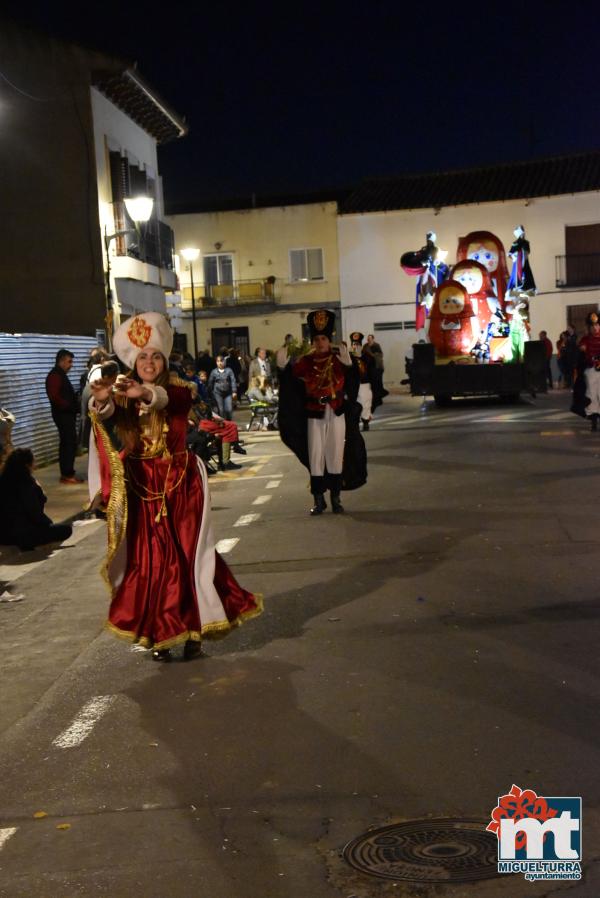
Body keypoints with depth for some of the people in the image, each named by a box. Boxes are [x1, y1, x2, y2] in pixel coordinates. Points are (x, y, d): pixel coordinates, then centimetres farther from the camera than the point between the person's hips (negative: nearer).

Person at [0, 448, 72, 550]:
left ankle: (24, 541, 10)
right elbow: (35, 514, -17)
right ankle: (28, 542, -8)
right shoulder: (26, 484, -20)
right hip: (22, 532, -9)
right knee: (66, 529, 0)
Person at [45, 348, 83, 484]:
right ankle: (67, 474, -9)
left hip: (66, 414, 10)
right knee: (70, 443, -11)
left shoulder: (60, 375, 19)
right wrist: (71, 406, -19)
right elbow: (54, 396, -24)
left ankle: (67, 473, 15)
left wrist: (75, 403, 7)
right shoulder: (54, 375, -13)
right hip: (63, 415, -10)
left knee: (67, 443, 11)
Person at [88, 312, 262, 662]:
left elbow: (170, 399, -28)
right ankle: (158, 634, 9)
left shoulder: (179, 389, -2)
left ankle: (192, 631, 10)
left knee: (186, 554, 1)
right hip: (140, 485, 1)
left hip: (181, 482, -1)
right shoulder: (124, 395, 2)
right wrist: (101, 400, -45)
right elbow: (106, 413, -21)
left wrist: (147, 393, -49)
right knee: (149, 559, 1)